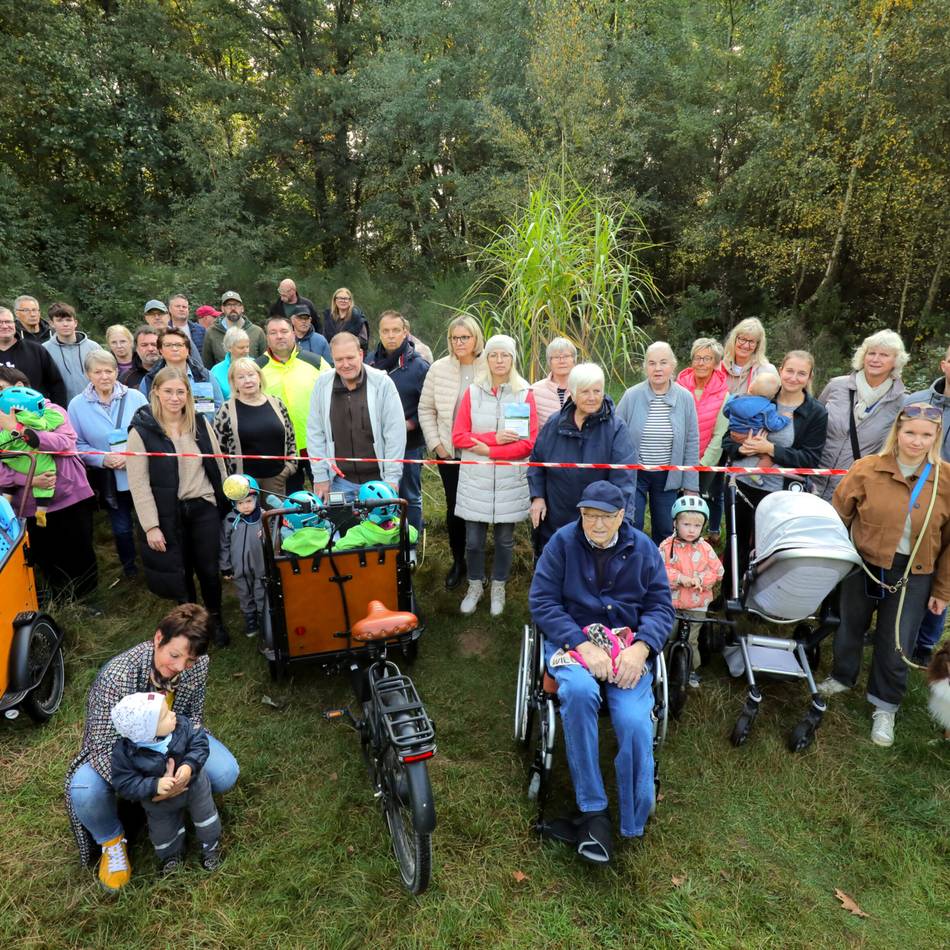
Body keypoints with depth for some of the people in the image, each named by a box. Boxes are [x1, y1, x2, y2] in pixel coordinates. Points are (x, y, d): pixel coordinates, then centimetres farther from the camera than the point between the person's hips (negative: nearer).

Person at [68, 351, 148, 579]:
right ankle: (129, 567, 37)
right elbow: (77, 445, -2)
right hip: (109, 479, 1)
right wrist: (103, 459, -17)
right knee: (122, 528, 15)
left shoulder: (135, 397, -5)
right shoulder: (77, 405, -2)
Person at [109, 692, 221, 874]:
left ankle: (210, 846, 55)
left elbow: (199, 744, -20)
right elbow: (124, 784, -28)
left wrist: (189, 766, -37)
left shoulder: (181, 725, -32)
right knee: (164, 831, 25)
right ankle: (171, 854, 59)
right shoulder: (125, 753, -35)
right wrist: (155, 785, -39)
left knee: (205, 815, 23)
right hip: (159, 802, -1)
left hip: (193, 785, 1)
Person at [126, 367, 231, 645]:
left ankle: (216, 620, 30)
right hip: (168, 514, -2)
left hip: (204, 507, 2)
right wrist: (151, 526, -13)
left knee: (208, 568, 9)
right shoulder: (141, 431, -9)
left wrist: (226, 504, 9)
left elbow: (218, 465, 9)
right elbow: (138, 483, -10)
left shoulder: (201, 423, 2)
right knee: (181, 571, 11)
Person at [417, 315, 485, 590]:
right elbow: (426, 409, 5)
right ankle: (458, 561, 28)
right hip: (449, 452, 2)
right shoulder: (438, 369, -1)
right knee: (454, 507, 10)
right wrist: (435, 444, -1)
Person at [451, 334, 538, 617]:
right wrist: (494, 438, -13)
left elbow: (529, 443, -6)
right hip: (475, 479, 1)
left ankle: (498, 588, 29)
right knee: (473, 538, 5)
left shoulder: (525, 394, -1)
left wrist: (489, 450, -12)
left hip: (511, 480, -1)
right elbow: (458, 437, -2)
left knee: (505, 538, 9)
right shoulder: (472, 392, 3)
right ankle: (475, 585, 28)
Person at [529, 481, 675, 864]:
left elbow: (661, 606, 5)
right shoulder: (562, 542, -3)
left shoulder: (643, 548, 5)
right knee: (579, 691, -35)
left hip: (627, 644, 2)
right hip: (572, 641, -1)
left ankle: (631, 827, -2)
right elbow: (542, 602, -8)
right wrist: (584, 646, -20)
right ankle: (593, 810, -19)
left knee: (635, 723, -24)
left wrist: (640, 648, -16)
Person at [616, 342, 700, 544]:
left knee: (665, 531, 14)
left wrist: (691, 485, 0)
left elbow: (692, 444, 0)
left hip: (667, 476, 2)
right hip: (632, 474, -2)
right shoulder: (631, 396, -10)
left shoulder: (685, 398, -5)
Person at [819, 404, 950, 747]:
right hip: (864, 565, 0)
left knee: (896, 644, 10)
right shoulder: (867, 469, -11)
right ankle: (842, 677, 44)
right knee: (850, 627, 18)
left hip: (913, 577, 0)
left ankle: (885, 706, 32)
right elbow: (838, 515, -2)